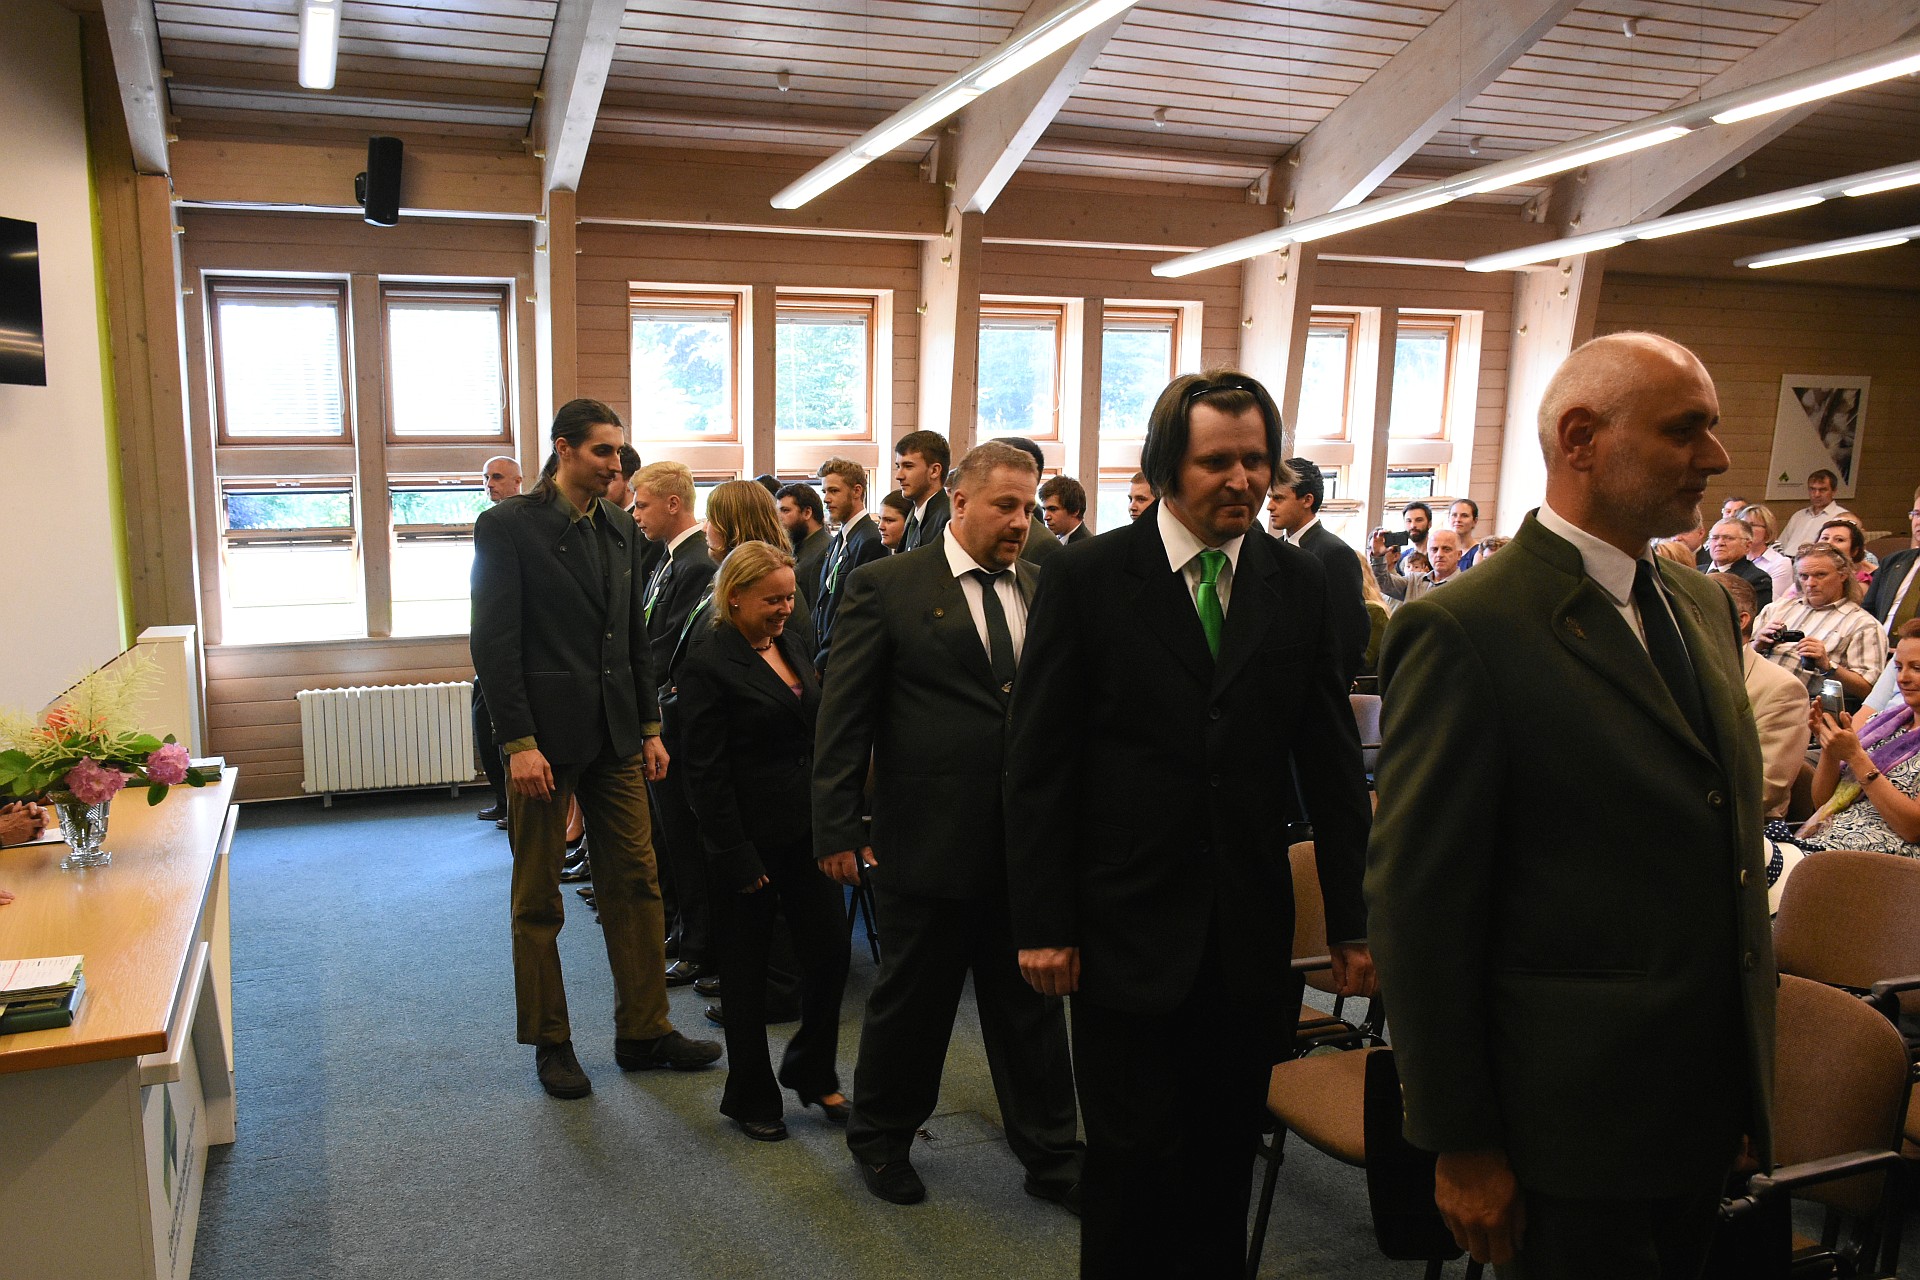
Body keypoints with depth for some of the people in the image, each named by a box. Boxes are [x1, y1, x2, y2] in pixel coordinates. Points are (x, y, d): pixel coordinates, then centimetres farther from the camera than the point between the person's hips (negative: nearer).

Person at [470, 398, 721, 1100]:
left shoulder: (620, 528, 10)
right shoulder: (508, 526, -8)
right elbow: (494, 642, -12)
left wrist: (650, 726, 11)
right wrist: (518, 742, -16)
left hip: (615, 735, 6)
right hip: (545, 735, -5)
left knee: (636, 883, 8)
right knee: (538, 898, 7)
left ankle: (643, 1030, 20)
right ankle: (550, 1042, 21)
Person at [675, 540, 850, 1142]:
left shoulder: (794, 646, 8)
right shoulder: (710, 667, -13)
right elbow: (706, 773, -15)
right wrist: (737, 860, -16)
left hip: (810, 831, 6)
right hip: (753, 840, -6)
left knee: (829, 951, 7)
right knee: (748, 971, 9)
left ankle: (812, 1071, 30)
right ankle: (750, 1097, 26)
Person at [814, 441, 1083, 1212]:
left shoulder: (1045, 589, 6)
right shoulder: (888, 587, -6)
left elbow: (1069, 701, 6)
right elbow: (844, 716, -7)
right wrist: (838, 829, -10)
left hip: (1030, 838, 4)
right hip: (928, 834, -3)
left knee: (1031, 1001, 15)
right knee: (914, 997, 13)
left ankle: (1051, 1156, 32)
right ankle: (881, 1139, 37)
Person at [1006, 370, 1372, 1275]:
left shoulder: (1302, 584, 3)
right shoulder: (1086, 578, -6)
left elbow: (1332, 763, 6)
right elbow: (1037, 765, -5)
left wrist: (1353, 921, 6)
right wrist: (1042, 922, -7)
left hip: (1251, 930, 3)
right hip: (1127, 925, -2)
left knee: (1226, 1154, 14)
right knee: (1134, 1160, 7)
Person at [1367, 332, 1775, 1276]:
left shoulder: (1704, 605, 7)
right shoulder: (1462, 631, -19)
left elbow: (1731, 834, 15)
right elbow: (1419, 905, -18)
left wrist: (1752, 1058, 16)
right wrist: (1459, 1144, -14)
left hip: (1709, 1102, 8)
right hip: (1575, 1126, -7)